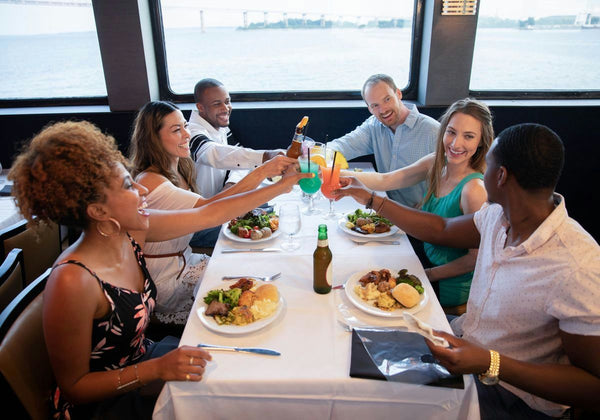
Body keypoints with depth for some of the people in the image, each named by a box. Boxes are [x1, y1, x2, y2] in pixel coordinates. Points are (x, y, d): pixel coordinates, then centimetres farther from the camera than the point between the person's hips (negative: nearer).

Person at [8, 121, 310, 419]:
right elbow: (74, 387, -22)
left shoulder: (130, 230, -12)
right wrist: (157, 369, -32)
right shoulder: (73, 281, -33)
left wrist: (280, 187, 0)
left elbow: (208, 215, -4)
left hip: (142, 357, 6)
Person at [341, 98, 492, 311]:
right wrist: (337, 174, -17)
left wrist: (427, 275, -14)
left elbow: (475, 258, -22)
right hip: (429, 264, 6)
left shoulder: (474, 189, -29)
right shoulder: (436, 163, -8)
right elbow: (385, 180, -5)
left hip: (450, 288, -6)